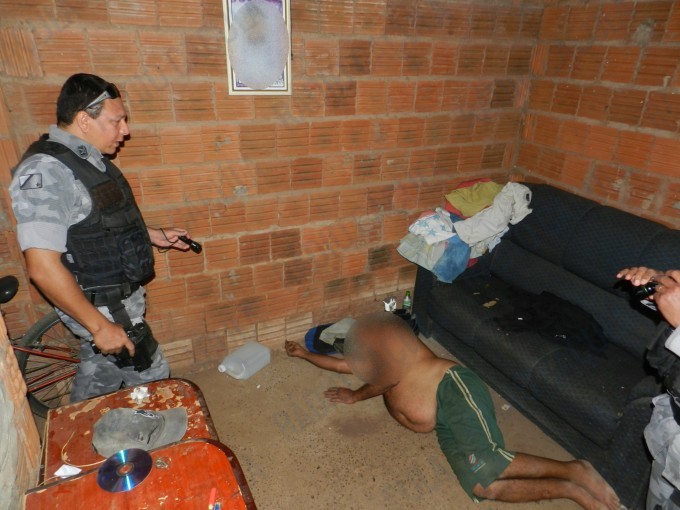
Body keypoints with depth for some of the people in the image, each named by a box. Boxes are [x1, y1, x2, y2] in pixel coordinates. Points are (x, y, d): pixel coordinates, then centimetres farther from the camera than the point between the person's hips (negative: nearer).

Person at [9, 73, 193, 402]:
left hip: (119, 297, 9)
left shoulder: (90, 159, 5)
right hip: (102, 309, -9)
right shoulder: (44, 171, -24)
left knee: (98, 378, 24)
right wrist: (100, 325, -25)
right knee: (151, 379, 7)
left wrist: (155, 236, 10)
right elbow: (43, 268, -28)